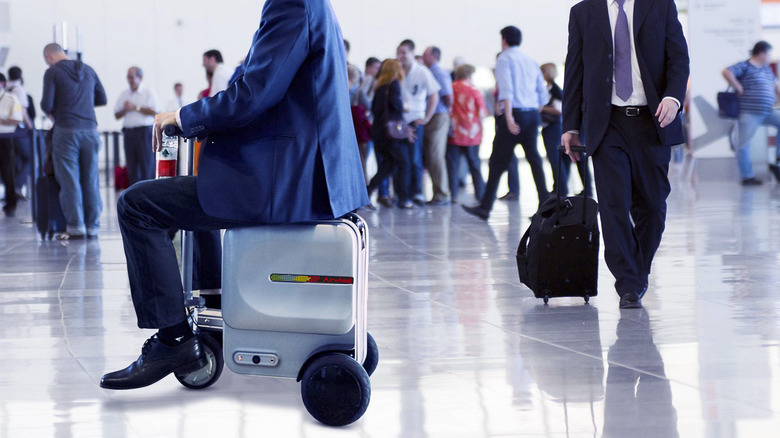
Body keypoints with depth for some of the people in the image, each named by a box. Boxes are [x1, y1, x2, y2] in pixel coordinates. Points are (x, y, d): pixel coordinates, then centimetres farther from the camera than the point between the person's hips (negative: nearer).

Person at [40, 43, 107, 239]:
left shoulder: (52, 72, -4)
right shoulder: (88, 70, 11)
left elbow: (47, 105, -9)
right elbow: (102, 99, 18)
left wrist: (51, 112, 13)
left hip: (66, 130, -4)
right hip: (89, 129, 4)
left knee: (69, 180, 0)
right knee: (91, 180, 7)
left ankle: (76, 227, -2)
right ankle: (93, 227, 8)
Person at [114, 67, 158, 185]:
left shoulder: (149, 93, 3)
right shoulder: (124, 94, 16)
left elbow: (154, 112, -10)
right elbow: (117, 115, 15)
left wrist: (135, 107, -10)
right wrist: (125, 110, -5)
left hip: (144, 132, -5)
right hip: (128, 132, 5)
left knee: (147, 165, -8)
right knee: (132, 167, 2)